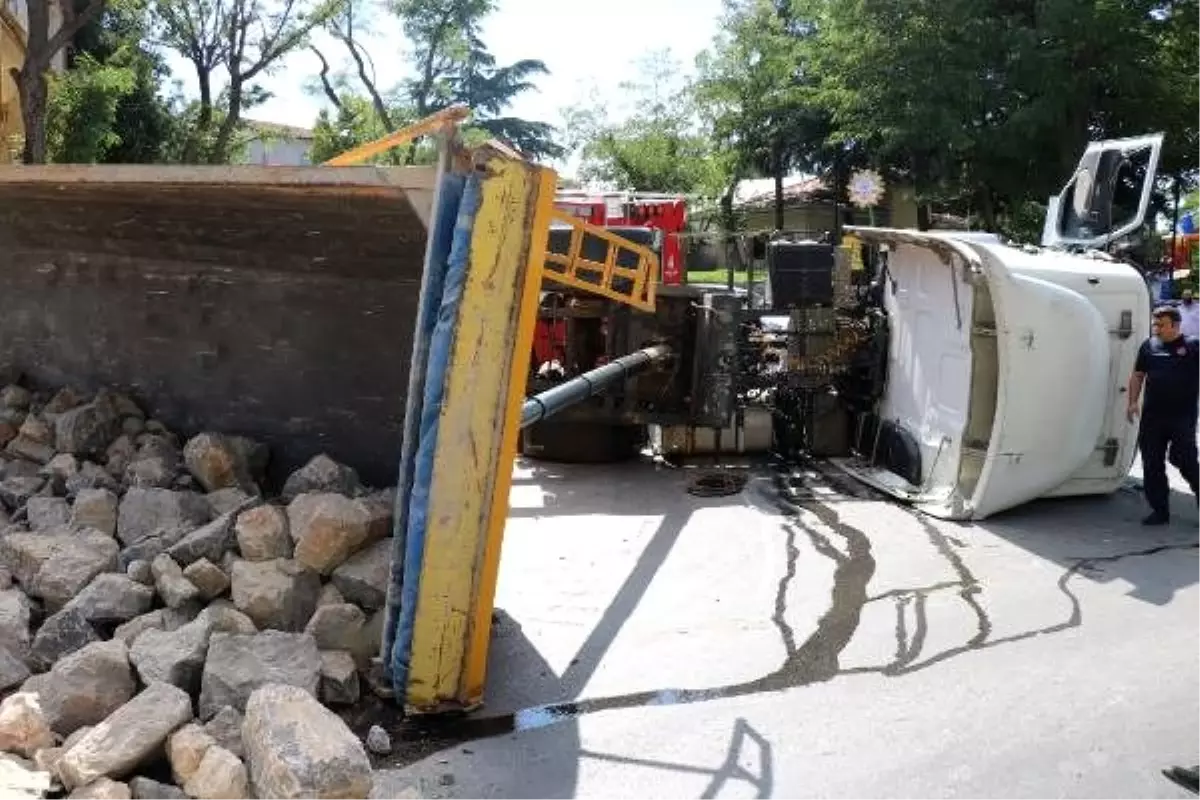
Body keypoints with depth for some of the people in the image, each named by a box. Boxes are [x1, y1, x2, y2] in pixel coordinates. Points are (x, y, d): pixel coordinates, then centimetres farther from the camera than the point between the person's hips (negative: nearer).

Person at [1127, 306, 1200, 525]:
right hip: (1152, 416, 4)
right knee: (1152, 465, 6)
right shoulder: (1148, 346, 8)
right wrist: (1133, 402, 5)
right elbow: (1137, 375, 13)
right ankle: (1160, 510, 16)